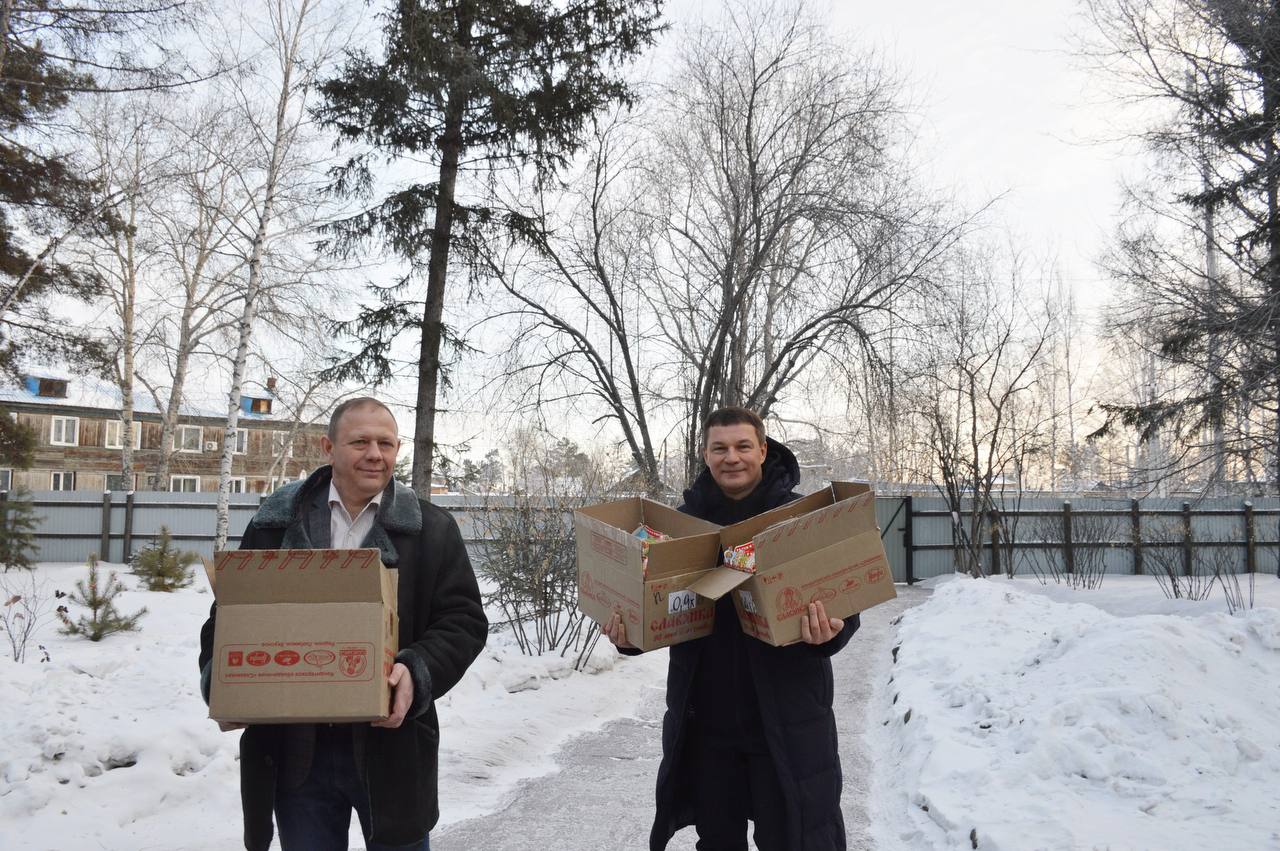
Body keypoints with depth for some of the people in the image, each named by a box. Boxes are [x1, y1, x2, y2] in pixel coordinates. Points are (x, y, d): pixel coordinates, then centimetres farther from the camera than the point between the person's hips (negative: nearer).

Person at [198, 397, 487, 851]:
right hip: (294, 749, 1)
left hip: (391, 743, -1)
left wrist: (417, 673, -20)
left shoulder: (431, 528, 1)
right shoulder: (278, 521, 5)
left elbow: (463, 620, -2)